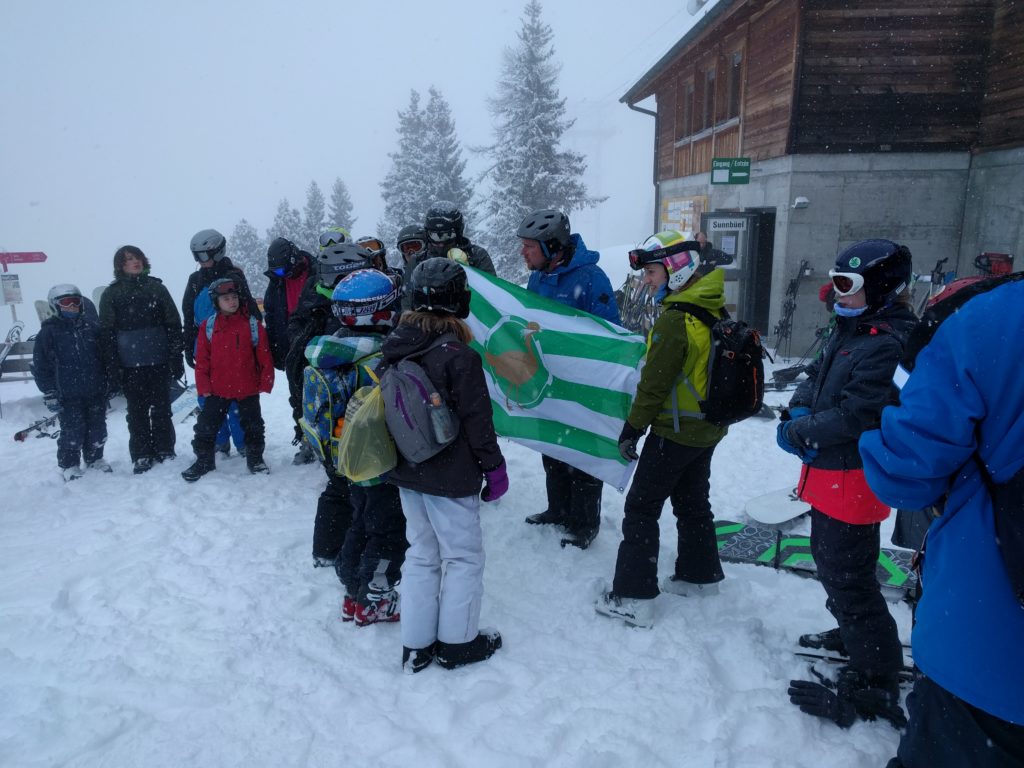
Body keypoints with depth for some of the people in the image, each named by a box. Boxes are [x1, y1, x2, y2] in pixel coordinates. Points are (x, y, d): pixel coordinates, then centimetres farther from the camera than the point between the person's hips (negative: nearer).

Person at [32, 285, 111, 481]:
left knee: (97, 428, 12)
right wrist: (49, 393, -5)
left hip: (96, 390, 3)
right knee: (72, 431, 1)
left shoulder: (92, 324, 5)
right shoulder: (48, 332, -4)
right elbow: (41, 366, -2)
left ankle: (95, 459, 29)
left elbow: (106, 352, 12)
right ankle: (69, 466, 16)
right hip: (68, 394, -3)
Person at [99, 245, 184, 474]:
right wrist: (113, 369, -6)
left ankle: (165, 451, 19)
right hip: (130, 366, 0)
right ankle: (141, 456, 14)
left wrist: (176, 359, -2)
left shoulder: (156, 288, 6)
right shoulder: (111, 294, 4)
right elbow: (106, 334, 1)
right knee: (137, 412, 5)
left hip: (159, 361, 0)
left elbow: (173, 325, 4)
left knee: (161, 408, 7)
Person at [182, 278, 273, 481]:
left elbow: (264, 357, -3)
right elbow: (202, 360, -1)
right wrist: (203, 387, -5)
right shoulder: (208, 326, -2)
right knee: (206, 426, 7)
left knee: (253, 425, 11)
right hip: (217, 389, 1)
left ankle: (255, 458, 27)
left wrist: (265, 383, -6)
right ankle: (204, 460, 23)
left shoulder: (253, 325, -4)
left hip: (248, 388, -1)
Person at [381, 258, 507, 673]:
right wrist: (494, 467, -5)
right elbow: (477, 419, -17)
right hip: (449, 476, -7)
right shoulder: (458, 354, -20)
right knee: (464, 557, 11)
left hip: (407, 470, 7)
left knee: (421, 554, 18)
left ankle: (415, 646, 26)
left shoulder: (395, 347, 1)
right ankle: (457, 642, 22)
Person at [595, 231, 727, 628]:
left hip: (675, 431, -9)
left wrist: (632, 428, -10)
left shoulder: (674, 319, -23)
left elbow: (654, 383, -21)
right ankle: (700, 574, 36)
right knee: (693, 502, 22)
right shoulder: (716, 312, 4)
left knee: (641, 507, 0)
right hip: (709, 428, 9)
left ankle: (634, 599, 3)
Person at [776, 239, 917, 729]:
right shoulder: (850, 331, 9)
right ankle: (853, 635, 46)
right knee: (830, 560, 25)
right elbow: (815, 376, 13)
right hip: (829, 474, 10)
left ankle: (876, 680, 16)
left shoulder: (887, 344, -23)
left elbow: (855, 416, -27)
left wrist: (799, 434, -17)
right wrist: (798, 411, -7)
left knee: (849, 578, 0)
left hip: (853, 480, -10)